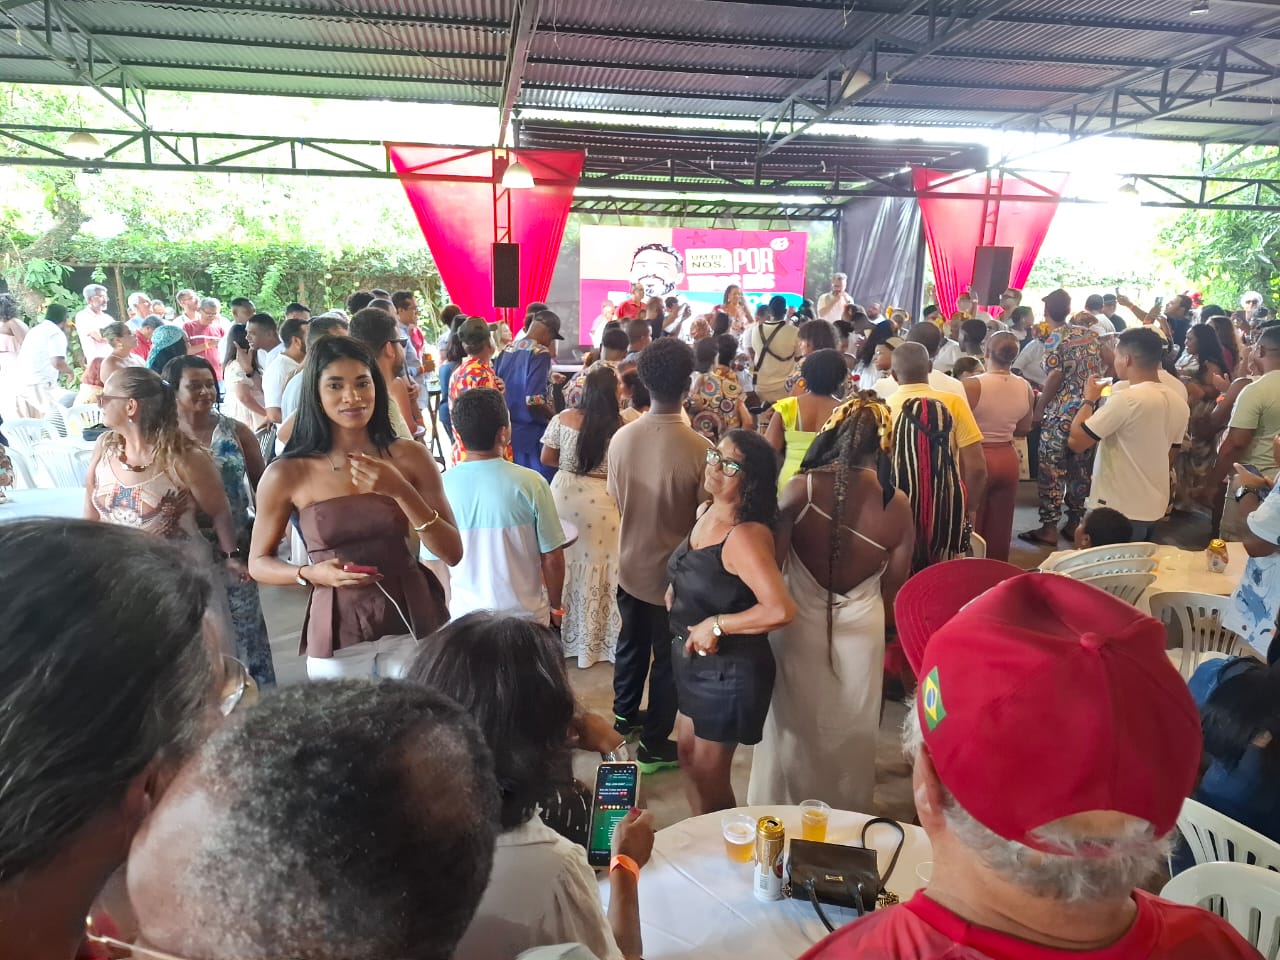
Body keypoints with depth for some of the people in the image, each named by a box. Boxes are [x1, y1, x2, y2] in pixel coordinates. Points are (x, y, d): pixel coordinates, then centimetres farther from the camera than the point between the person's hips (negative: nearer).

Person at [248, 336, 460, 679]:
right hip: (337, 633, -1)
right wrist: (310, 573, -13)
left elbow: (452, 553, -6)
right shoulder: (287, 474, -6)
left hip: (410, 622, 1)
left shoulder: (410, 457, -4)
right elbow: (258, 563, 6)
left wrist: (401, 491, -19)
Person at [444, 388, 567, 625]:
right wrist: (556, 606, 7)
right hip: (526, 614, -1)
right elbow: (552, 558, -9)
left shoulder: (441, 486, -11)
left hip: (465, 615, 2)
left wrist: (444, 614, 14)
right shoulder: (530, 483, -16)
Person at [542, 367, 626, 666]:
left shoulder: (563, 418, -5)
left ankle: (560, 633, 31)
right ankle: (597, 638, 22)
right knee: (599, 565, 10)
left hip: (564, 493, 3)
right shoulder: (619, 425, -13)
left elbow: (546, 458, 2)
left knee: (563, 561, 16)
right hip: (601, 499, -3)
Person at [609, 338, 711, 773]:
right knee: (667, 657, 14)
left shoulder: (621, 438, -12)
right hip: (675, 572, -5)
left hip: (630, 564, 5)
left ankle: (625, 713, 49)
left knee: (632, 643, 27)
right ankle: (655, 745, 30)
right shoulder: (700, 448, -26)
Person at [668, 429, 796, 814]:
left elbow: (781, 610, -38)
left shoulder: (745, 535, -28)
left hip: (729, 669, -9)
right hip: (694, 659, 9)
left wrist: (716, 625, -26)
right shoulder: (705, 513, 0)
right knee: (687, 755, 24)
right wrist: (676, 591, 3)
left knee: (708, 775, 10)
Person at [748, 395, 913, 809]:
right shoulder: (897, 505, -13)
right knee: (848, 733, 22)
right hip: (861, 631, 1)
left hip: (799, 625, -1)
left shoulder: (801, 488, -19)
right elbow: (893, 588, -3)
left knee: (795, 726, 20)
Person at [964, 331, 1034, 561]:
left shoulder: (973, 385, -16)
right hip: (1008, 458, 5)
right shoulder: (1025, 388, 0)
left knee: (970, 526, 6)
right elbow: (1024, 429, 11)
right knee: (1000, 528, 14)